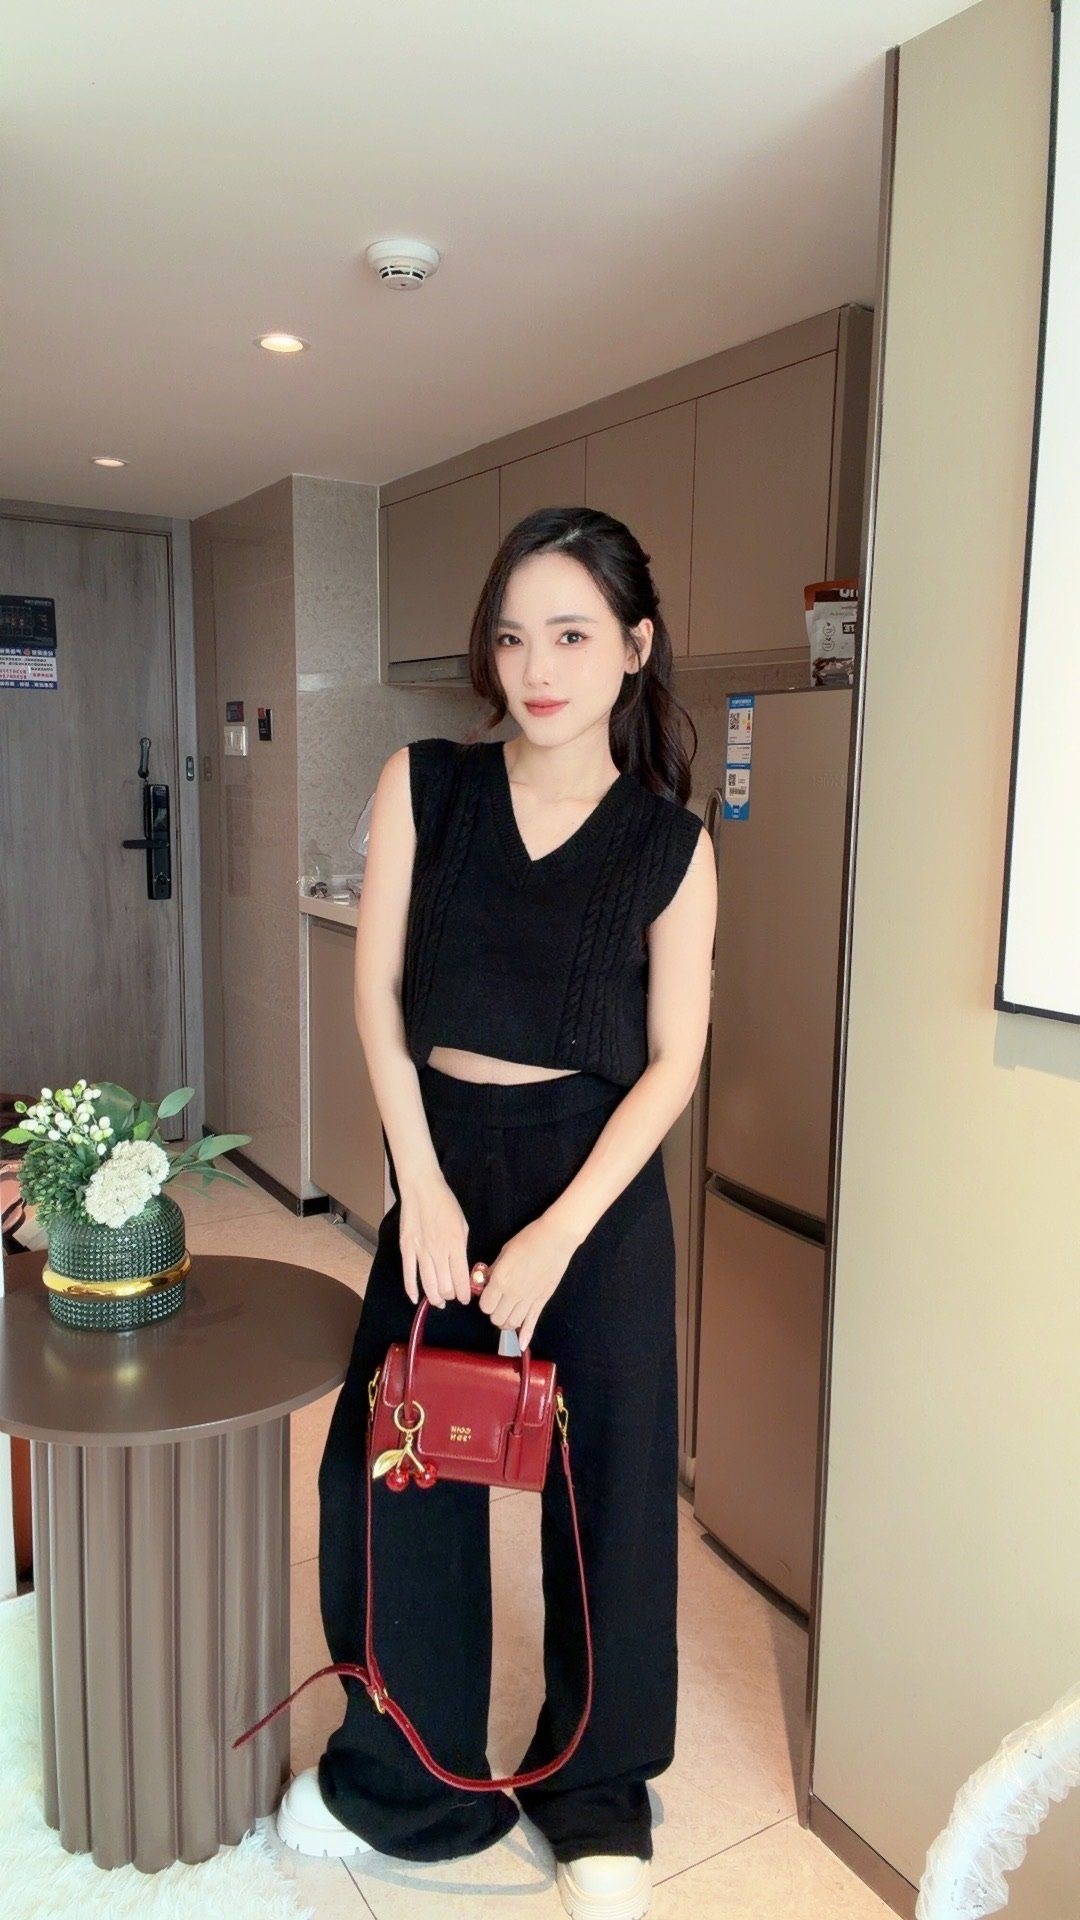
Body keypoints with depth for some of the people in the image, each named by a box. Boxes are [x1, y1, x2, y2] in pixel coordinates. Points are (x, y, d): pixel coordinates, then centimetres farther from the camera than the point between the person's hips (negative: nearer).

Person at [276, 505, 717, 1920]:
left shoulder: (670, 842, -7)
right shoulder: (423, 784, -3)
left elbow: (673, 1062, -7)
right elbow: (378, 988, -4)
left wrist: (557, 1234, -14)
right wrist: (422, 1186, -10)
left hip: (596, 1174, -1)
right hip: (441, 1155, 2)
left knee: (607, 1476, 10)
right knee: (399, 1463, 9)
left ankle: (599, 1798, 36)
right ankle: (410, 1777, 36)